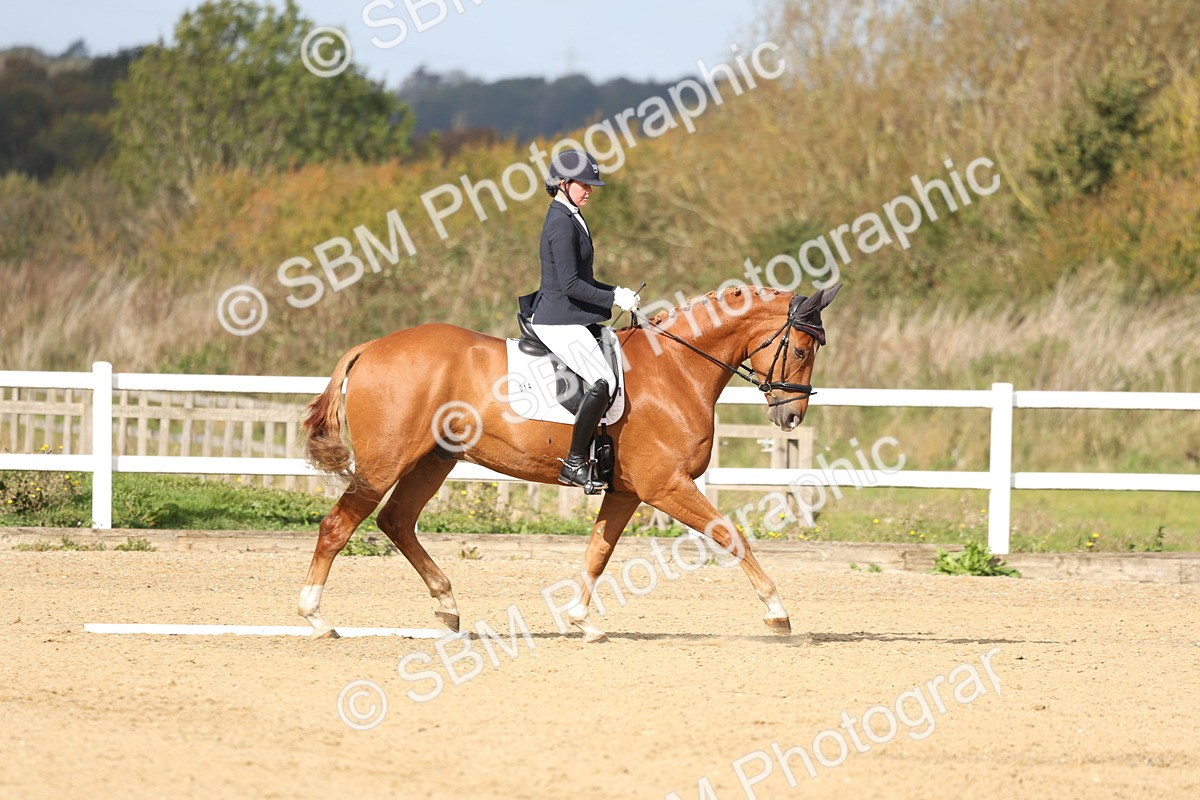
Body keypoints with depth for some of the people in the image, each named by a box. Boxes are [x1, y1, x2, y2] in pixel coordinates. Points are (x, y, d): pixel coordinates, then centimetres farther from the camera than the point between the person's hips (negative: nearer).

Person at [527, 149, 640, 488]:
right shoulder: (562, 224, -15)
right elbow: (570, 285, -21)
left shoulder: (571, 219, 17)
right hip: (559, 322, -11)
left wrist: (614, 291, 11)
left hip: (572, 320, 11)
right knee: (603, 381, -24)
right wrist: (613, 299, -15)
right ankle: (574, 465, -21)